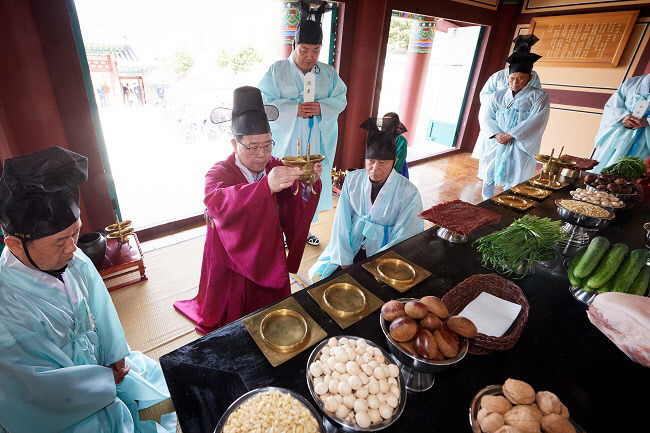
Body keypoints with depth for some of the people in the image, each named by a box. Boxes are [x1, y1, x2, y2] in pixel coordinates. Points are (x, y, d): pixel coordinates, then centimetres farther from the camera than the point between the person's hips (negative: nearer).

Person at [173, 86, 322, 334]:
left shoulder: (276, 168, -7)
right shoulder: (219, 173, -17)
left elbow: (295, 214, -18)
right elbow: (217, 204, -41)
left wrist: (308, 185, -40)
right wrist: (266, 186, -57)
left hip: (269, 262, 3)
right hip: (231, 267, -3)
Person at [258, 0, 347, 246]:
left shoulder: (328, 73, 8)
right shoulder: (277, 70, -1)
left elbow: (341, 100, 6)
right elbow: (265, 103, -6)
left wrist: (321, 107, -14)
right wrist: (294, 109, -19)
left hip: (317, 144, 4)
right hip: (286, 143, -3)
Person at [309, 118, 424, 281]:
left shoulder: (409, 193, -12)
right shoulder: (352, 179, -3)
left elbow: (403, 241, -11)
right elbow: (341, 222, -5)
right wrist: (345, 262, -12)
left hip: (382, 251, -2)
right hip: (348, 246, 3)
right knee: (318, 275, -7)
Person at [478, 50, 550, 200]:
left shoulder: (539, 96, 3)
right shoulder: (498, 95, 11)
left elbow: (535, 122, -9)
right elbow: (485, 116, 2)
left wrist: (509, 135, -16)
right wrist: (497, 134, -14)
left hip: (520, 148, -3)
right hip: (495, 145, 3)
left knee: (512, 184, -6)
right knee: (488, 178, 3)